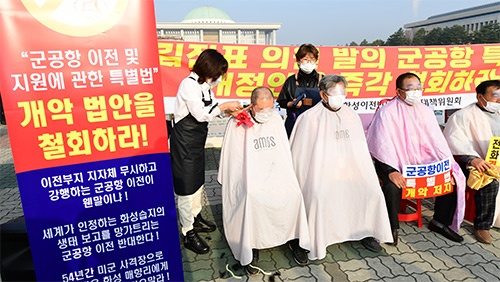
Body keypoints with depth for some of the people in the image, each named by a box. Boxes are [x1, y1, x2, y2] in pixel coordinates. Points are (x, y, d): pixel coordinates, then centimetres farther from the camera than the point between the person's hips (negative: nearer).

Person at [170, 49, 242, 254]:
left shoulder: (205, 85, 8)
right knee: (186, 185, 0)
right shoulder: (189, 84, -19)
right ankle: (188, 234, 12)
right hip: (184, 140, -9)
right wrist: (224, 106, -19)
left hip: (197, 140, 9)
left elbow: (211, 109, 12)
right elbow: (201, 114, -25)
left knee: (197, 180, 20)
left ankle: (195, 218, 40)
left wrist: (229, 110, -4)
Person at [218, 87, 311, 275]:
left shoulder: (276, 119, 7)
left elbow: (285, 152, 13)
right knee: (252, 198, -32)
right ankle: (250, 247, -13)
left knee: (293, 193, -22)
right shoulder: (238, 124, -6)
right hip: (250, 176, -3)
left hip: (277, 173, 4)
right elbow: (231, 160, -2)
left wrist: (287, 177, 7)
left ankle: (294, 238, 0)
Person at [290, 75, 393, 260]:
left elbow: (361, 150, 19)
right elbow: (300, 154, -4)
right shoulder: (310, 118, -3)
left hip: (350, 172, 5)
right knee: (319, 198, -30)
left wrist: (368, 176, 14)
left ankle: (365, 232, 8)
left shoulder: (352, 116, 12)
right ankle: (311, 242, -11)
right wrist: (303, 183, -8)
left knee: (373, 192, -14)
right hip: (321, 174, -4)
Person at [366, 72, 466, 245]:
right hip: (394, 164, -6)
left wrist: (448, 166, -6)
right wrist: (391, 171, -30)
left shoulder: (425, 111, 8)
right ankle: (392, 228, -10)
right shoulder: (386, 112, -10)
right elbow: (382, 146, -18)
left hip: (422, 162, 6)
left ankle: (440, 221, 13)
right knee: (392, 186, -32)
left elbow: (437, 142, 6)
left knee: (453, 178, -5)